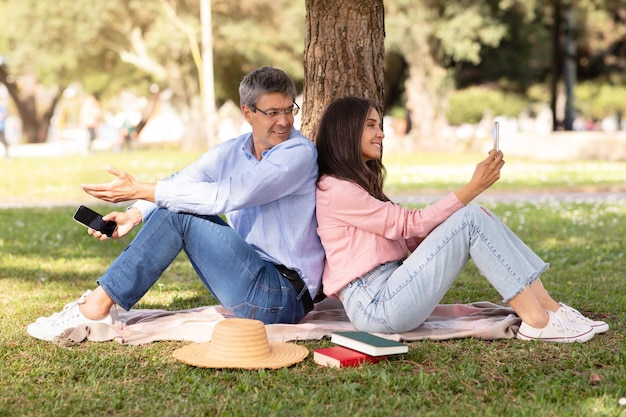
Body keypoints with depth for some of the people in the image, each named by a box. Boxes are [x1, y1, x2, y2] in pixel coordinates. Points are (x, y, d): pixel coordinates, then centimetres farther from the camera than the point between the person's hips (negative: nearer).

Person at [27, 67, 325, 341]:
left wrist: (141, 190, -23)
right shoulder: (231, 152, 9)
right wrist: (134, 214, -18)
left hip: (283, 297, -7)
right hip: (252, 281, 7)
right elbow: (178, 183, 3)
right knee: (174, 207, 1)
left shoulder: (300, 154, -15)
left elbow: (226, 196, -24)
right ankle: (99, 301, -2)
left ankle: (98, 307, -12)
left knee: (180, 215, -16)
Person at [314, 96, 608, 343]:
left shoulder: (358, 182, 23)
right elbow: (408, 224, -11)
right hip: (375, 305, -9)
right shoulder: (335, 189, -8)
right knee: (471, 219, -17)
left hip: (391, 292, 9)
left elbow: (409, 238, 15)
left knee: (476, 217, -1)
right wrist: (473, 188, -12)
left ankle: (549, 307, -7)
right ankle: (537, 321, -18)